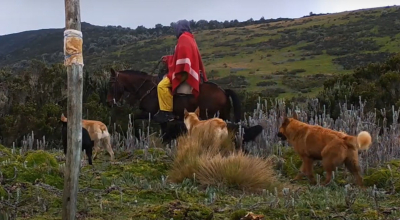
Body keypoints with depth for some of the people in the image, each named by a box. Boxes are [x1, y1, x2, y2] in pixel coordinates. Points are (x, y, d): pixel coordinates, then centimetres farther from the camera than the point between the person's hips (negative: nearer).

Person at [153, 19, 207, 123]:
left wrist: (182, 72, -28)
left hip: (184, 72, -11)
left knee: (162, 86, -22)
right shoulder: (190, 38, 20)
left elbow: (183, 56, -24)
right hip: (188, 71, 11)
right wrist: (169, 58, 27)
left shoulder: (183, 38, -12)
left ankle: (168, 112, -24)